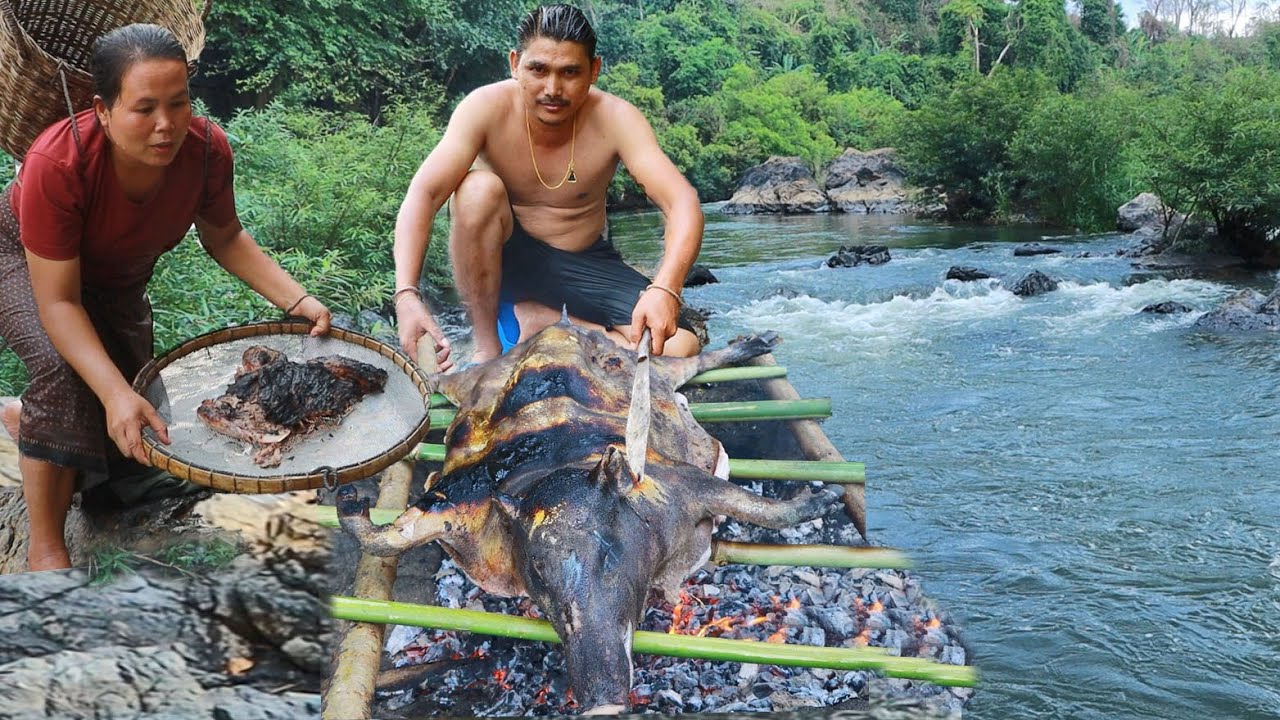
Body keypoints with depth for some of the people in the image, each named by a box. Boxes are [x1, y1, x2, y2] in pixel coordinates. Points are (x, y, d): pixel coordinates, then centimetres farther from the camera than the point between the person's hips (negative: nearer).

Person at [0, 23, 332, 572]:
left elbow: (224, 239, -9)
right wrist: (117, 394, -50)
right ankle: (44, 548, -18)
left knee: (130, 449, 3)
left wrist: (297, 300, -22)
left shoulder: (206, 150, -29)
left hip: (117, 279, 5)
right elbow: (58, 301, -37)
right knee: (65, 370, -37)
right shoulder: (57, 163, -41)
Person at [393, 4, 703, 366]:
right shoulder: (488, 108, -21)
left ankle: (532, 322, -6)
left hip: (584, 265, 1)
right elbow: (423, 194, -31)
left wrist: (664, 290, -49)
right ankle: (486, 347, -17)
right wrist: (407, 295, -48)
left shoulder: (614, 119, -20)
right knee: (479, 188, -34)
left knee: (679, 346, -21)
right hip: (497, 258, -1)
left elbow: (683, 203, -30)